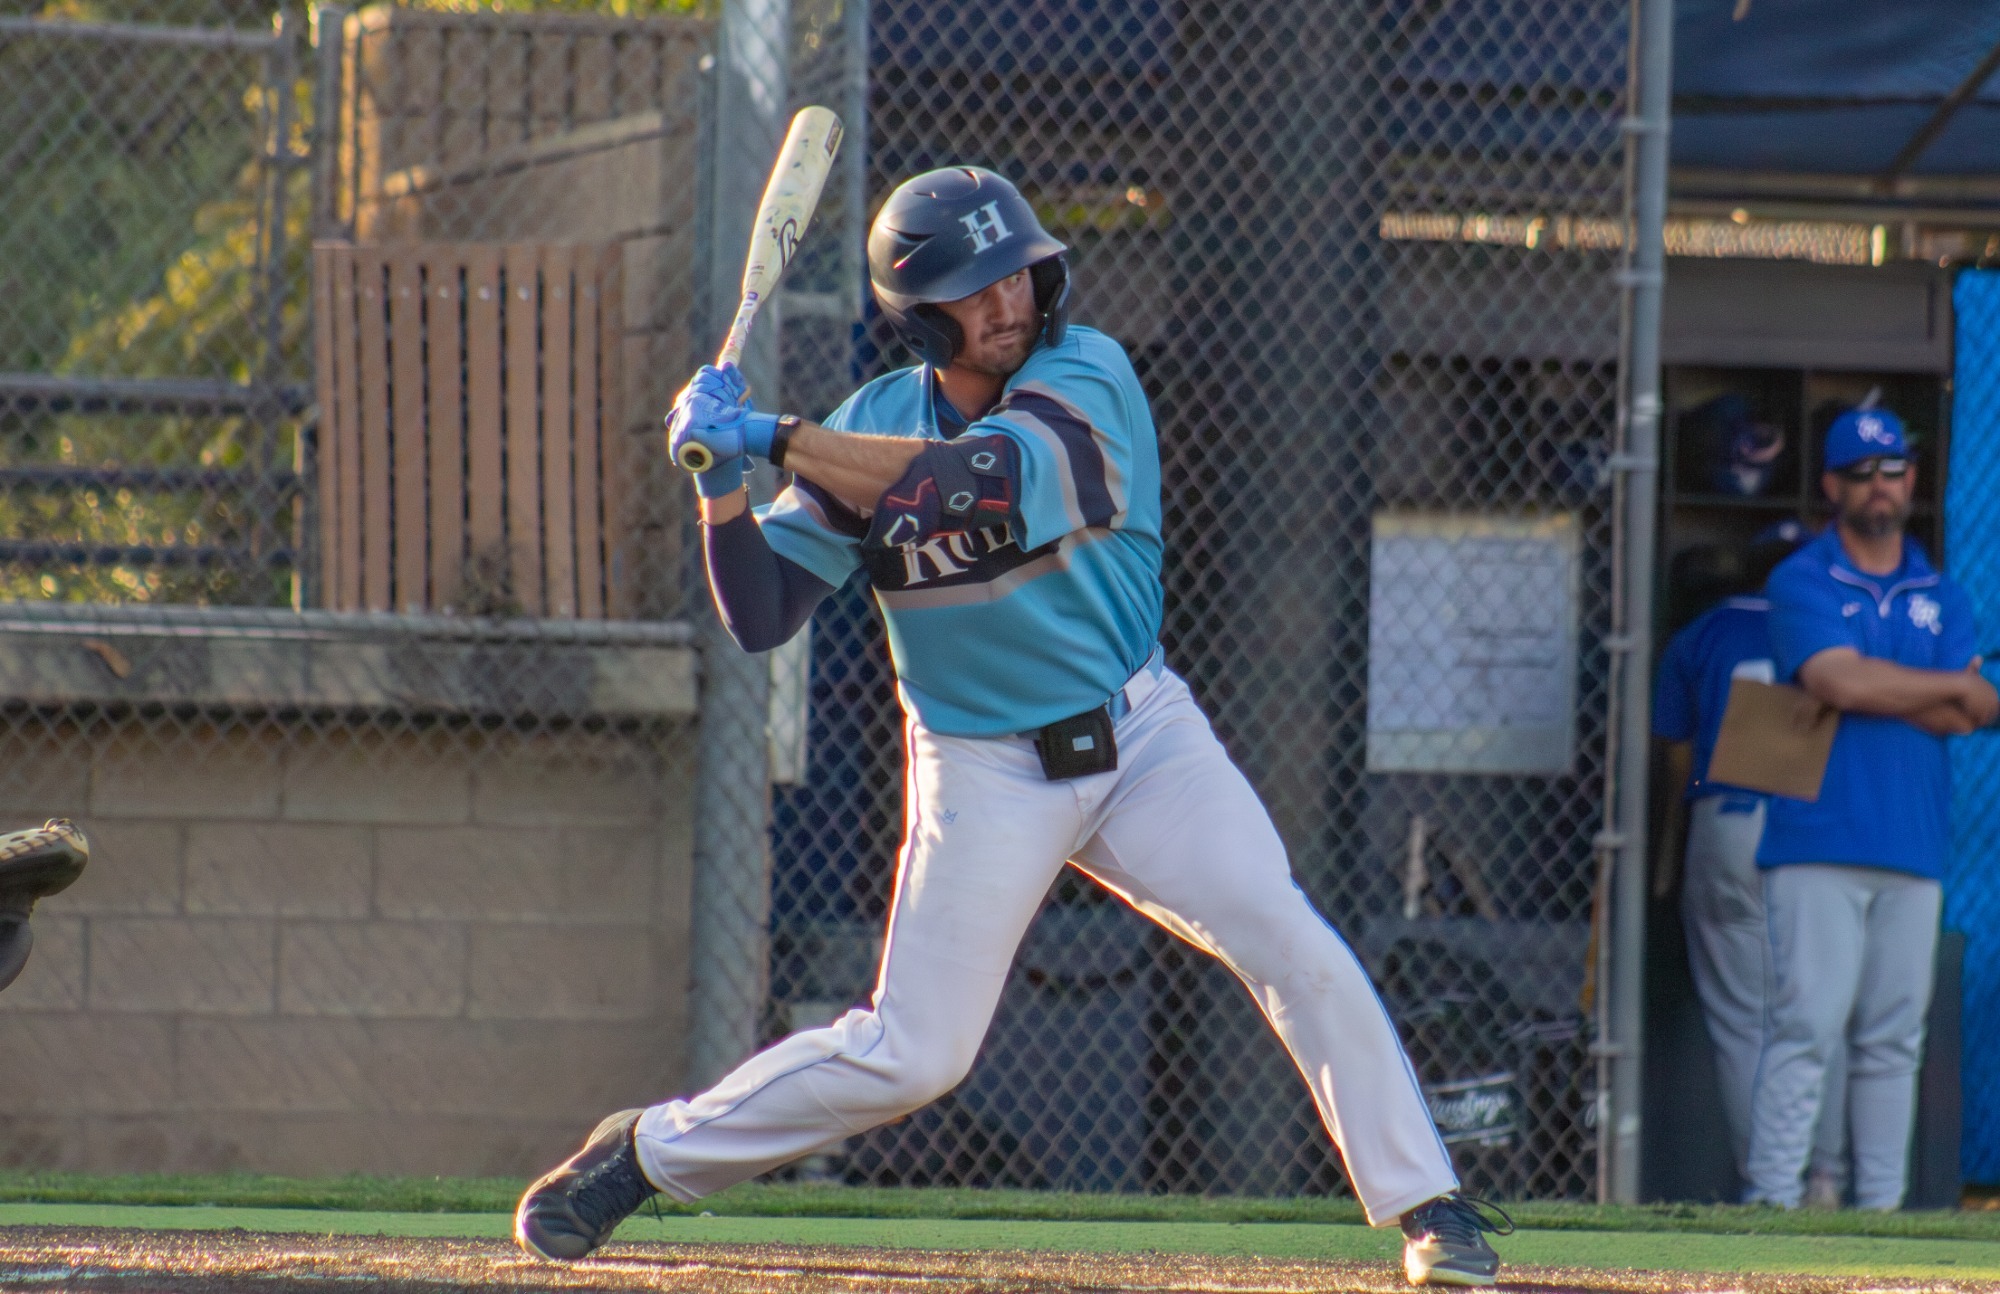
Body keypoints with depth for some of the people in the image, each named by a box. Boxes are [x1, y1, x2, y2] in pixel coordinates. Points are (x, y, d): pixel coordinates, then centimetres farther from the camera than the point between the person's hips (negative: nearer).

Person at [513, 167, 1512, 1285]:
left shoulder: (1088, 376, -14)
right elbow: (760, 616, -6)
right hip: (983, 769, 0)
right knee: (911, 1057, -3)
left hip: (1138, 733, 0)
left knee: (1293, 948, -17)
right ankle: (641, 1153, 15)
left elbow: (978, 480, -32)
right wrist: (725, 482, -23)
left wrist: (775, 441, -30)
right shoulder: (873, 428, -5)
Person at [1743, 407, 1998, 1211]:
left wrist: (1876, 691, -8)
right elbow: (1840, 680, -13)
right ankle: (1771, 1201, -12)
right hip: (1820, 842, -4)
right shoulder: (1802, 581, 4)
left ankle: (1882, 1202, 6)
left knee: (1893, 1038, 3)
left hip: (1913, 844, 4)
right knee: (1807, 1025, -11)